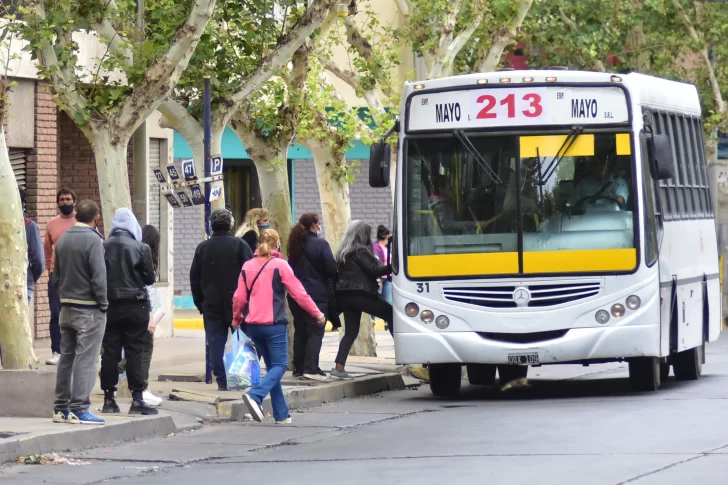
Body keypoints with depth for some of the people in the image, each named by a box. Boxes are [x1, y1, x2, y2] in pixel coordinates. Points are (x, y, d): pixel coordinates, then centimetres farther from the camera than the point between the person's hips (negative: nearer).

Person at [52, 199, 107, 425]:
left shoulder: (62, 240, 7)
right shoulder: (92, 240, -15)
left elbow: (56, 276, 12)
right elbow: (99, 277, -18)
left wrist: (64, 297, 16)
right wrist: (103, 303, -8)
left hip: (66, 308, 7)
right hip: (89, 309, -7)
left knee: (66, 357, 12)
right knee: (85, 359, -4)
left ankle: (61, 407, 15)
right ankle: (79, 409, -7)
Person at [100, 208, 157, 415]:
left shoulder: (104, 248, -3)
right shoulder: (141, 248, -9)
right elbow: (149, 278, -3)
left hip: (110, 305, 2)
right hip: (135, 306, -2)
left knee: (110, 353, 7)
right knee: (135, 353, 1)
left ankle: (108, 398, 9)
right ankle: (137, 399, -1)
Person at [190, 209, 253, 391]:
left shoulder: (202, 248, 5)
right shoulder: (240, 245, -4)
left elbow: (194, 278, 9)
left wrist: (200, 302, 15)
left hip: (211, 306, 2)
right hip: (237, 304, -2)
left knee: (216, 343, 2)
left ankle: (222, 381, -3)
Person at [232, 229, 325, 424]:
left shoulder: (247, 266, 5)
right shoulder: (280, 265, -7)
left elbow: (239, 297, 7)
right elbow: (299, 293, -6)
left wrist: (236, 319, 25)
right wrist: (317, 313, 6)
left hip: (253, 326, 5)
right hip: (274, 325, -5)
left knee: (272, 366, 13)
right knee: (279, 366, 0)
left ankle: (281, 414, 11)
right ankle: (255, 396, -25)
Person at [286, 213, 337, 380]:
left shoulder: (295, 244, 9)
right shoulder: (320, 244, -11)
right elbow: (332, 269, -14)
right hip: (317, 295, -6)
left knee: (300, 331, 13)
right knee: (315, 331, -5)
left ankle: (298, 368, 13)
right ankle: (310, 368, -14)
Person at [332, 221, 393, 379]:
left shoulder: (343, 252, 17)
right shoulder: (360, 251, -10)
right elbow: (373, 270, -14)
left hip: (345, 295, 8)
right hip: (360, 293, -8)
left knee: (350, 332, 7)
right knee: (390, 314, 4)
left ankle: (339, 367, -2)